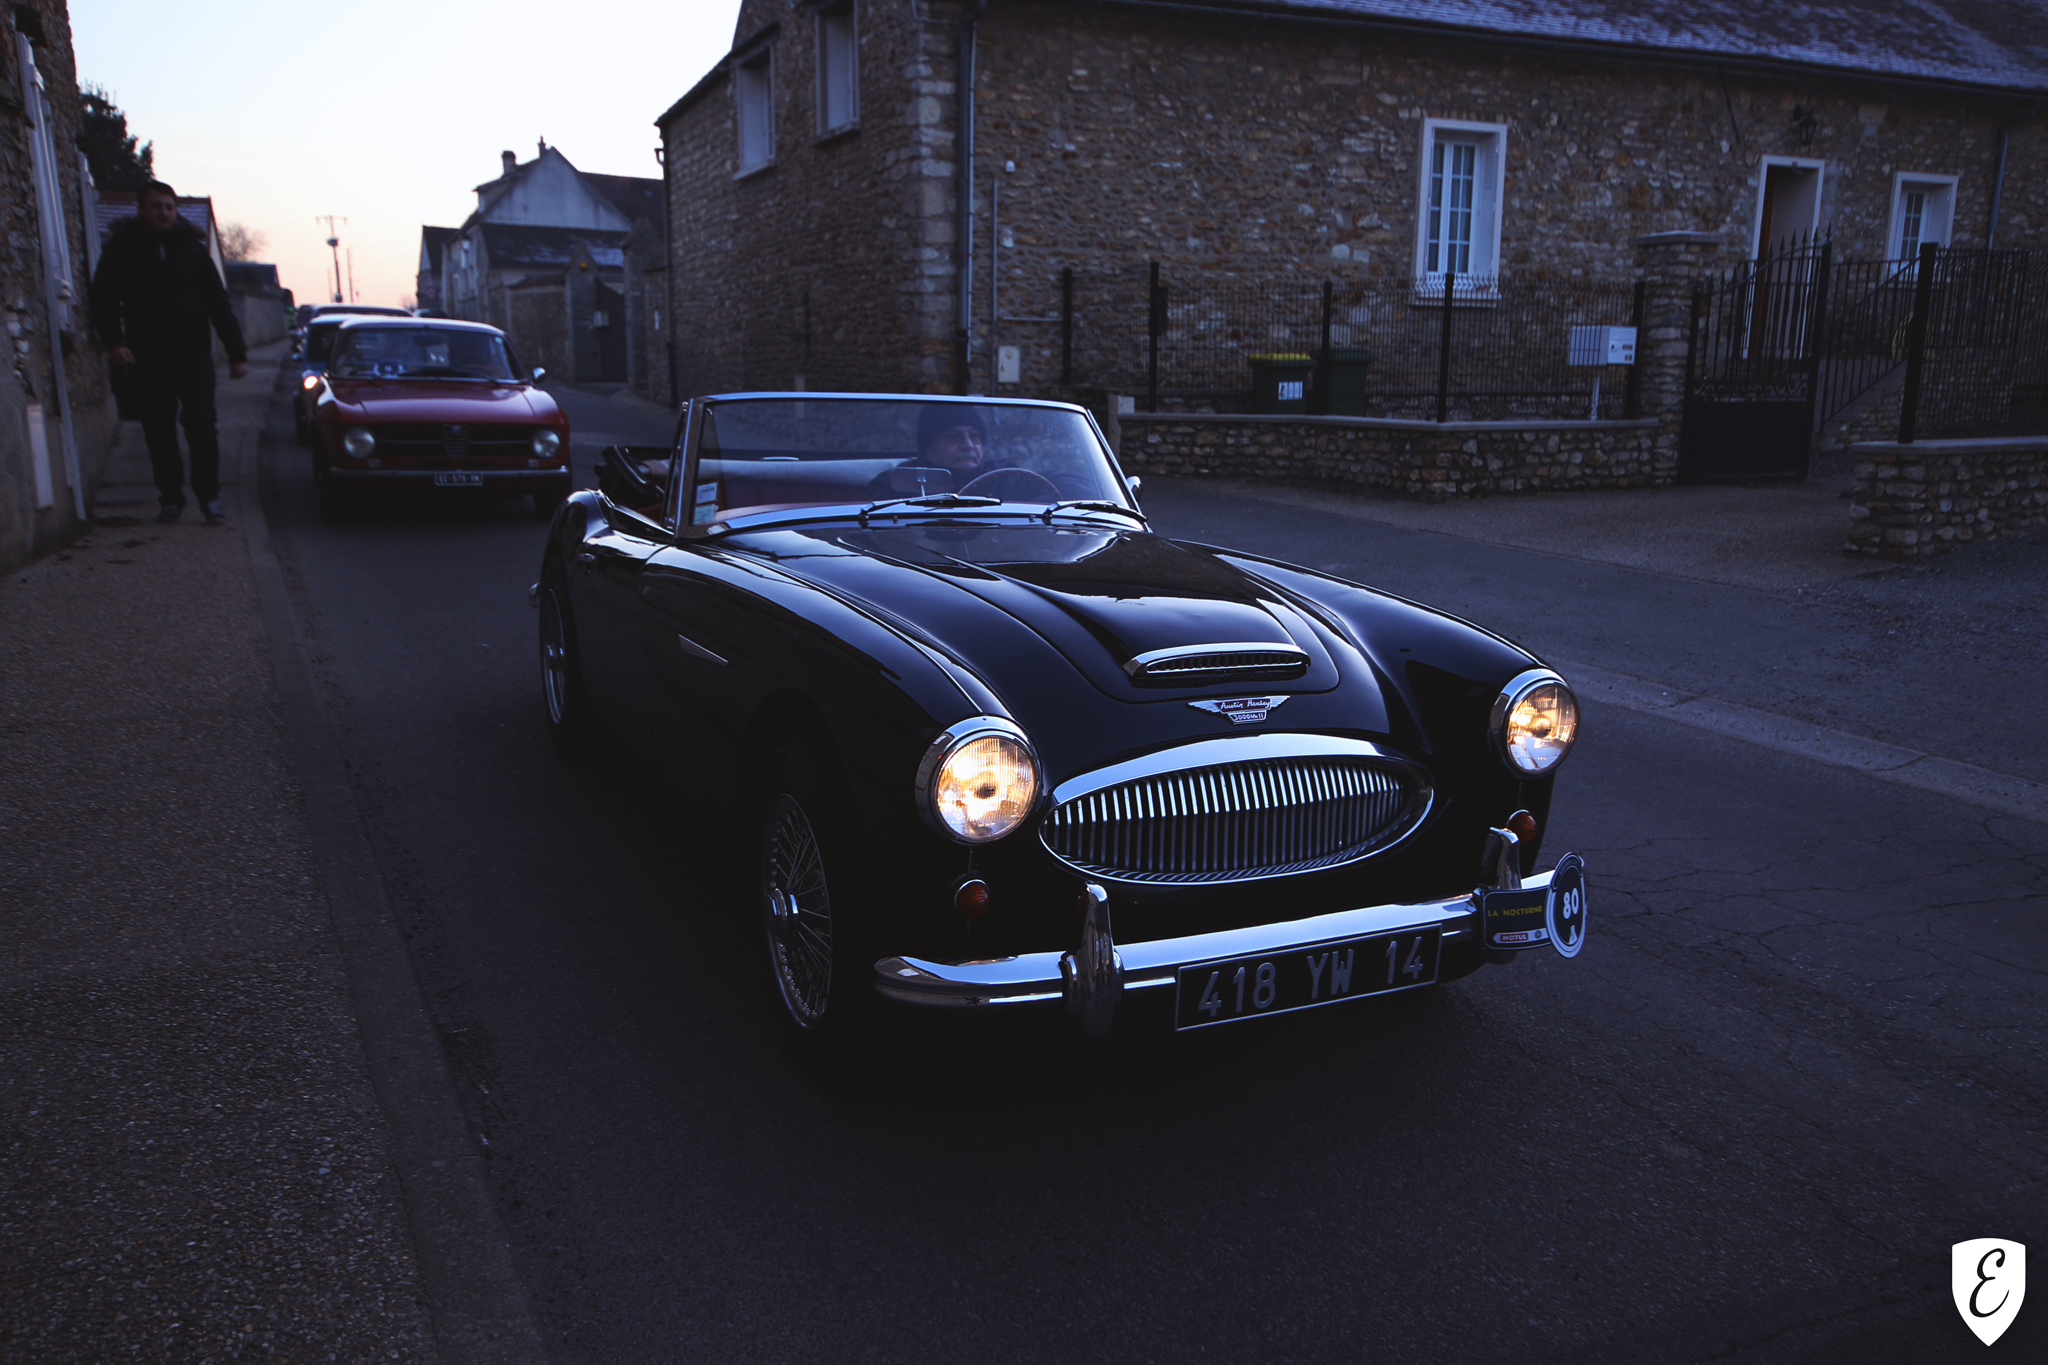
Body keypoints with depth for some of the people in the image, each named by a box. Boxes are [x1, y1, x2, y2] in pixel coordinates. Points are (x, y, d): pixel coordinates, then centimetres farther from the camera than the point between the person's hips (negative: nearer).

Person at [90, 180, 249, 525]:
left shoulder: (193, 248, 9)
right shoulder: (121, 248, 5)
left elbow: (219, 303, 8)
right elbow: (104, 298, 1)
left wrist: (237, 352, 2)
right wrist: (112, 341, -15)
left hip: (194, 354, 0)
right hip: (148, 357, 0)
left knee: (202, 427, -6)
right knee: (159, 432, 3)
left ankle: (209, 497, 0)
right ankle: (170, 498, 11)